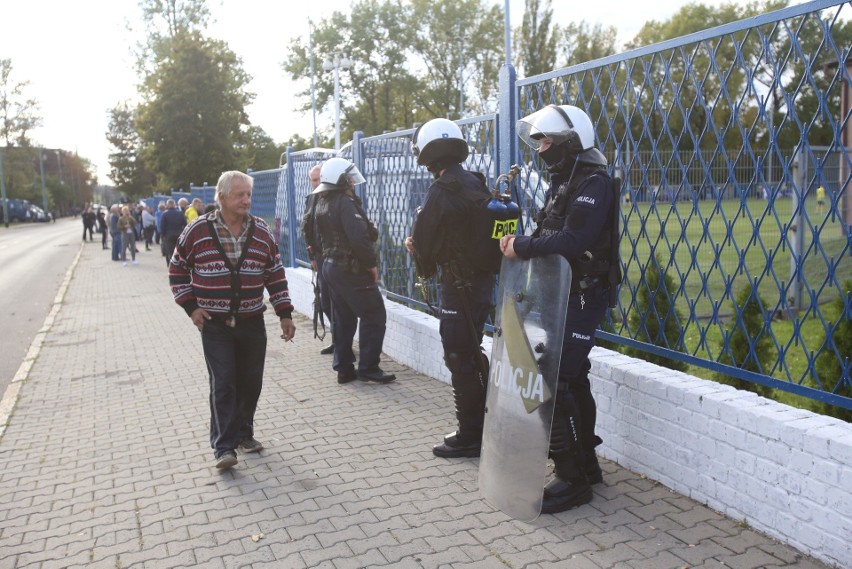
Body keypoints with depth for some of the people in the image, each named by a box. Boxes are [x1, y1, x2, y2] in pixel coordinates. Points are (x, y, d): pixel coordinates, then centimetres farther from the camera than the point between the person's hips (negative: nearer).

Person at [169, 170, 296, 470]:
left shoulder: (261, 231, 3)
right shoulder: (198, 230, -4)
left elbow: (276, 274, 8)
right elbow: (177, 269, 5)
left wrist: (284, 313, 5)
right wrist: (190, 306, -3)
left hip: (252, 322, 3)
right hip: (214, 324, -3)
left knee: (251, 382, 9)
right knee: (223, 384, -6)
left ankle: (243, 433, 27)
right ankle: (224, 446, 1)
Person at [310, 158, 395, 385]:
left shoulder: (321, 204, 12)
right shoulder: (346, 203, -18)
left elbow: (319, 238, 19)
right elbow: (359, 238, -25)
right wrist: (371, 264, -15)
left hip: (330, 267, 10)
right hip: (351, 270, -10)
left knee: (342, 319, 14)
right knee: (374, 315, -3)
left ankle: (344, 368, 18)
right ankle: (368, 368, -1)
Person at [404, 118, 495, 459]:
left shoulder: (441, 190, -17)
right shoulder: (476, 184, 9)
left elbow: (422, 242, -15)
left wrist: (416, 247, 9)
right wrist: (423, 246, 12)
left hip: (459, 284, -9)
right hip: (483, 278, 9)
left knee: (460, 360, 1)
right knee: (472, 354, 20)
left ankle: (469, 437, 10)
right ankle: (483, 424, 31)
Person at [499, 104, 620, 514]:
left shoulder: (592, 183, -14)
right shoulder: (562, 182, 17)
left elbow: (571, 241, -26)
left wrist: (521, 246, -19)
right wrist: (520, 243, -2)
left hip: (581, 297, -10)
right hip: (562, 293, 10)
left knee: (555, 381, -10)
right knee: (571, 379, 16)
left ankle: (572, 479, 0)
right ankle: (585, 463, 29)